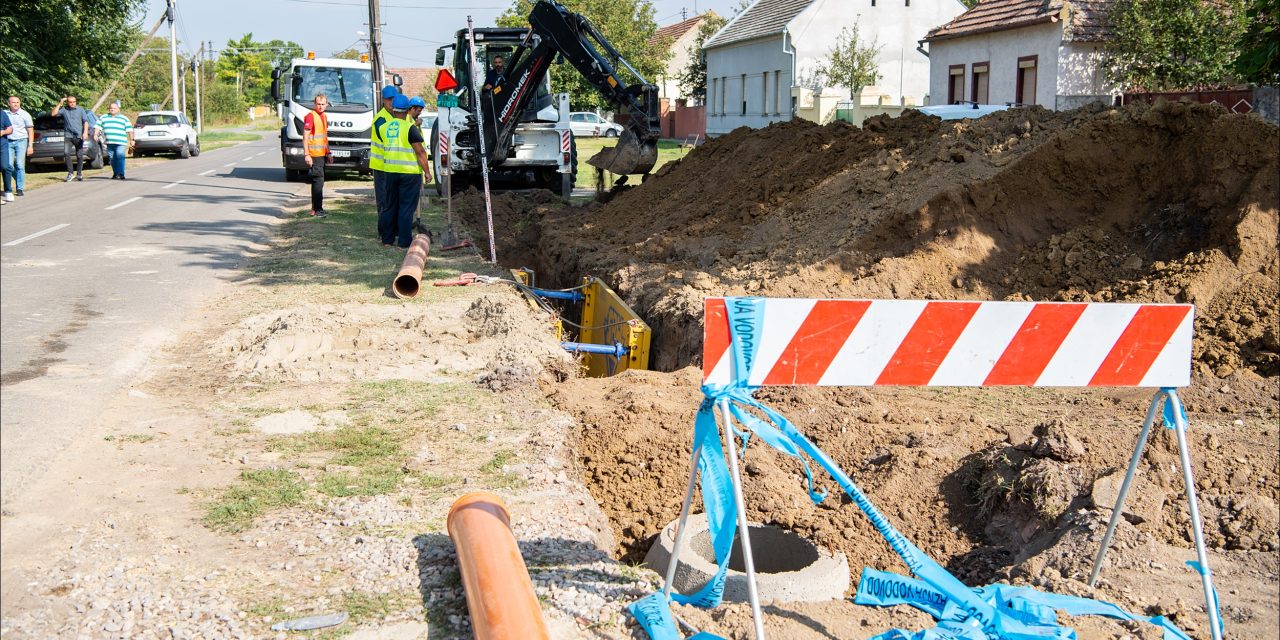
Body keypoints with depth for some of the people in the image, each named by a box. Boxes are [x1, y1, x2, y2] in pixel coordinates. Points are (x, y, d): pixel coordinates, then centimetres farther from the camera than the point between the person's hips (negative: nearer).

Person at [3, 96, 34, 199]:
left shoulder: (25, 115, 0)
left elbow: (30, 131, 0)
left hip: (21, 141, -2)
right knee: (8, 165, -2)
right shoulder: (5, 114, 7)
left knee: (20, 165, -5)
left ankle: (19, 188, 2)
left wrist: (30, 146, -6)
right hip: (8, 142, 2)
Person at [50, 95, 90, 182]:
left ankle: (79, 174, 15)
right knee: (66, 153, -16)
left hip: (78, 136, 0)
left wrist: (85, 132, -9)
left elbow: (85, 122, 5)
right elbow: (53, 114, 0)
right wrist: (59, 104, 0)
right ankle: (70, 173, -7)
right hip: (68, 136, 0)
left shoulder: (80, 110, 10)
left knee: (79, 156, 1)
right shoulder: (64, 109, 9)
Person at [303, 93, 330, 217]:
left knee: (317, 181, 13)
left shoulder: (324, 116, 14)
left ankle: (315, 208, 20)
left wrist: (328, 153, 22)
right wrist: (307, 155, -20)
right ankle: (317, 209, -9)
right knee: (318, 181, -11)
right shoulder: (310, 116, -13)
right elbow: (305, 137, -16)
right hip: (314, 155, -9)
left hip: (322, 154, 9)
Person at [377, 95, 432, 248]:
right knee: (407, 207, -1)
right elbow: (420, 152, -14)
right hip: (409, 172, -5)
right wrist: (427, 171, -7)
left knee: (391, 205, 14)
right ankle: (404, 241, 0)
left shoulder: (384, 127, 7)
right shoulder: (410, 128, -12)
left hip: (390, 171, 6)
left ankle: (387, 239, 19)